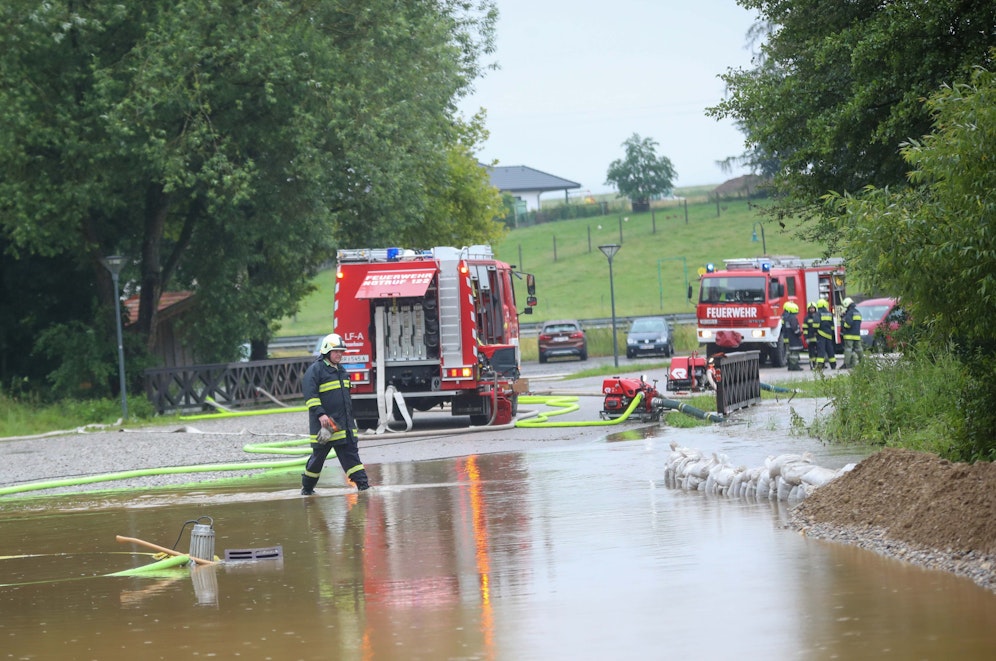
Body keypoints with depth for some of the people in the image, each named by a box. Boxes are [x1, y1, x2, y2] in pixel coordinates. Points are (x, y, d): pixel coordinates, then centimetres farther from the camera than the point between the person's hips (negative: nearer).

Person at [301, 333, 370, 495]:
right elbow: (310, 395, -17)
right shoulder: (315, 370, -9)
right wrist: (320, 414, -26)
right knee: (318, 455, 2)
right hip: (326, 421, -7)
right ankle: (307, 487, 16)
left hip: (344, 423, 7)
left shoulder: (341, 370, 17)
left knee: (351, 451, -1)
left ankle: (362, 483, -7)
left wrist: (350, 417, 28)